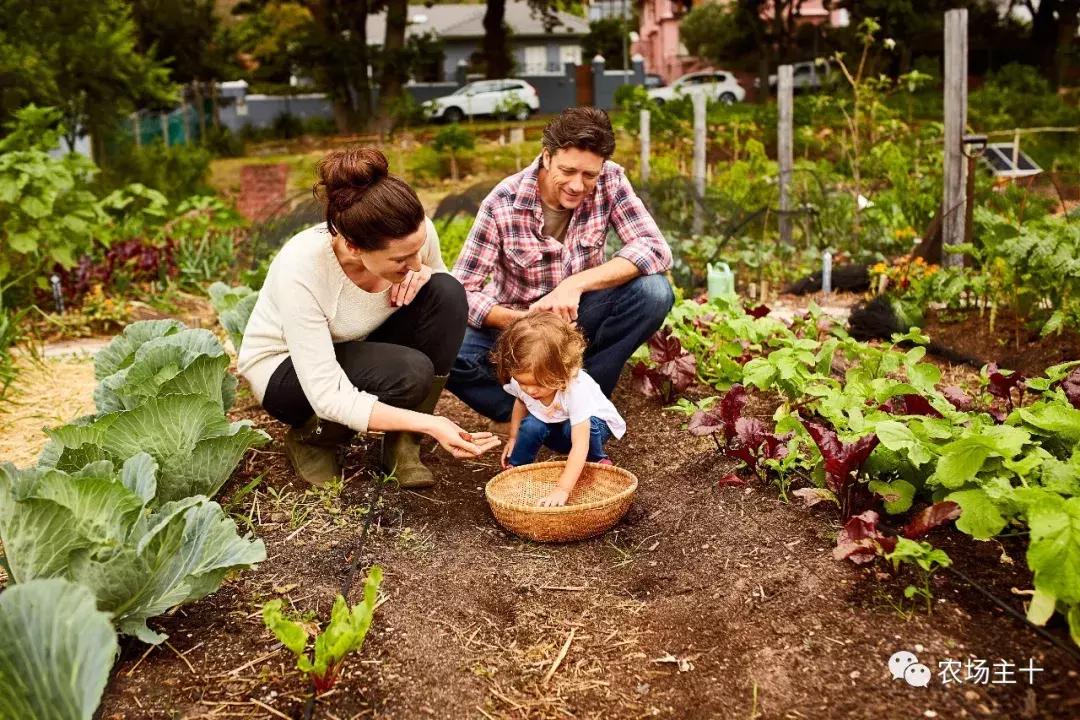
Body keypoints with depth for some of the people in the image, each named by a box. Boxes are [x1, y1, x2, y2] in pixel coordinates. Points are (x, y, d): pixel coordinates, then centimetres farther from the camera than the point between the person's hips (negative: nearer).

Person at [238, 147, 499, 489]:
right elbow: (328, 395, -34)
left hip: (360, 348, 5)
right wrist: (430, 424, -41)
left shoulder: (416, 233, -23)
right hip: (286, 368, -5)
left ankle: (402, 445, -9)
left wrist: (424, 274, -24)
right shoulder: (300, 269, -36)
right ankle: (309, 437, -3)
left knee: (447, 292, -23)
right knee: (410, 372, -33)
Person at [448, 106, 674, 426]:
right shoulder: (503, 202, -20)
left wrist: (576, 284, -34)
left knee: (654, 291, -26)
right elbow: (461, 290, -21)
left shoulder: (610, 181, -14)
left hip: (577, 317, 2)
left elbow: (656, 249, -22)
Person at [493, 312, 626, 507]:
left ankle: (597, 462, -6)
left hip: (596, 425, -4)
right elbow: (521, 402, 3)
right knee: (531, 425, -27)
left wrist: (562, 488, -52)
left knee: (580, 426, -37)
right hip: (554, 428, 4)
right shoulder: (520, 380, -26)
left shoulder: (576, 388, -43)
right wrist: (513, 438, 1)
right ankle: (515, 468, -2)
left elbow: (580, 444, -46)